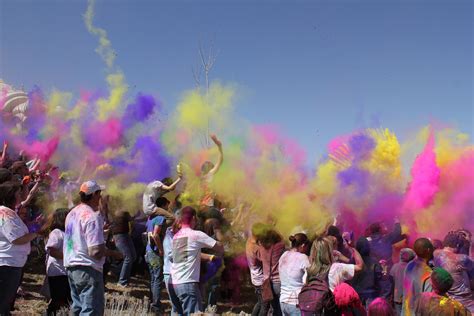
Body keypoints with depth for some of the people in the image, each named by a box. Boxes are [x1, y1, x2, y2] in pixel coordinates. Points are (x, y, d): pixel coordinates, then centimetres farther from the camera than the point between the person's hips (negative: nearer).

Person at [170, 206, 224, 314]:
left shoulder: (175, 236, 12)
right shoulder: (196, 235, -7)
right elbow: (219, 247, 1)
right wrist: (219, 254, 21)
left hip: (173, 283, 7)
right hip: (187, 283, -7)